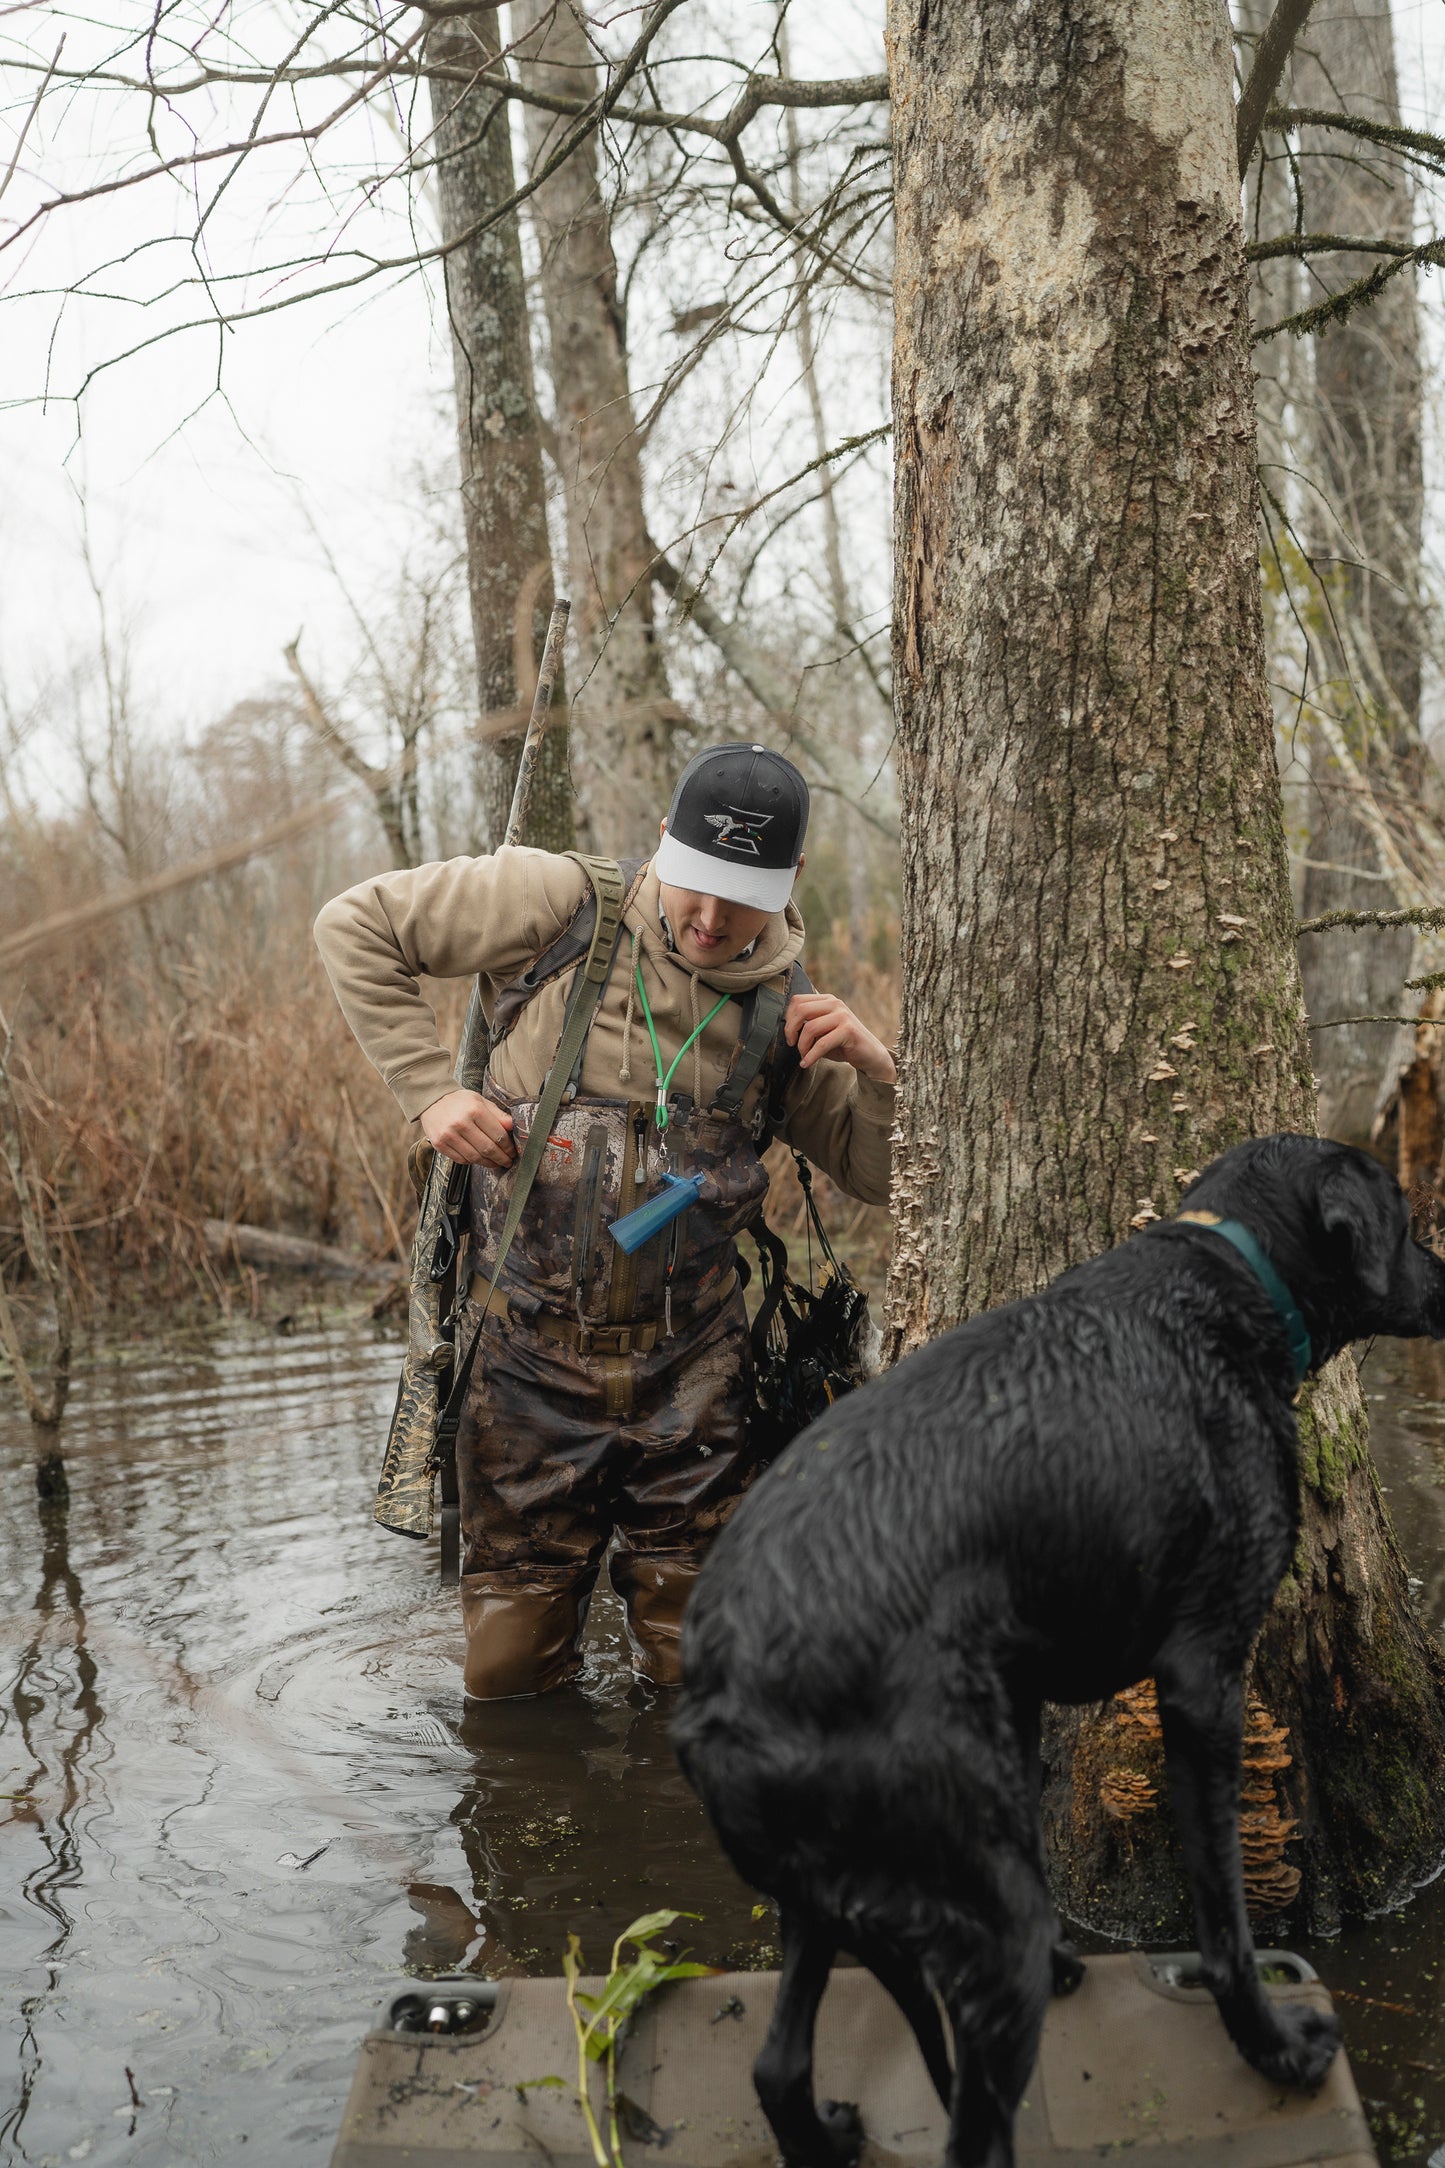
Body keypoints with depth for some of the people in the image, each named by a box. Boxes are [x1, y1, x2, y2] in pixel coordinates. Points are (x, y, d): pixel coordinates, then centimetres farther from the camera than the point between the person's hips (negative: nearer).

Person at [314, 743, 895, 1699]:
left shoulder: (784, 1006, 2)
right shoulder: (562, 903, -8)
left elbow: (880, 1173, 7)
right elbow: (356, 925, -3)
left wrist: (877, 1065, -13)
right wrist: (432, 1090, -10)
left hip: (689, 1369, 2)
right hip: (531, 1357, -2)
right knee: (508, 1677, 9)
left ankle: (662, 1569, 40)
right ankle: (558, 1568, 40)